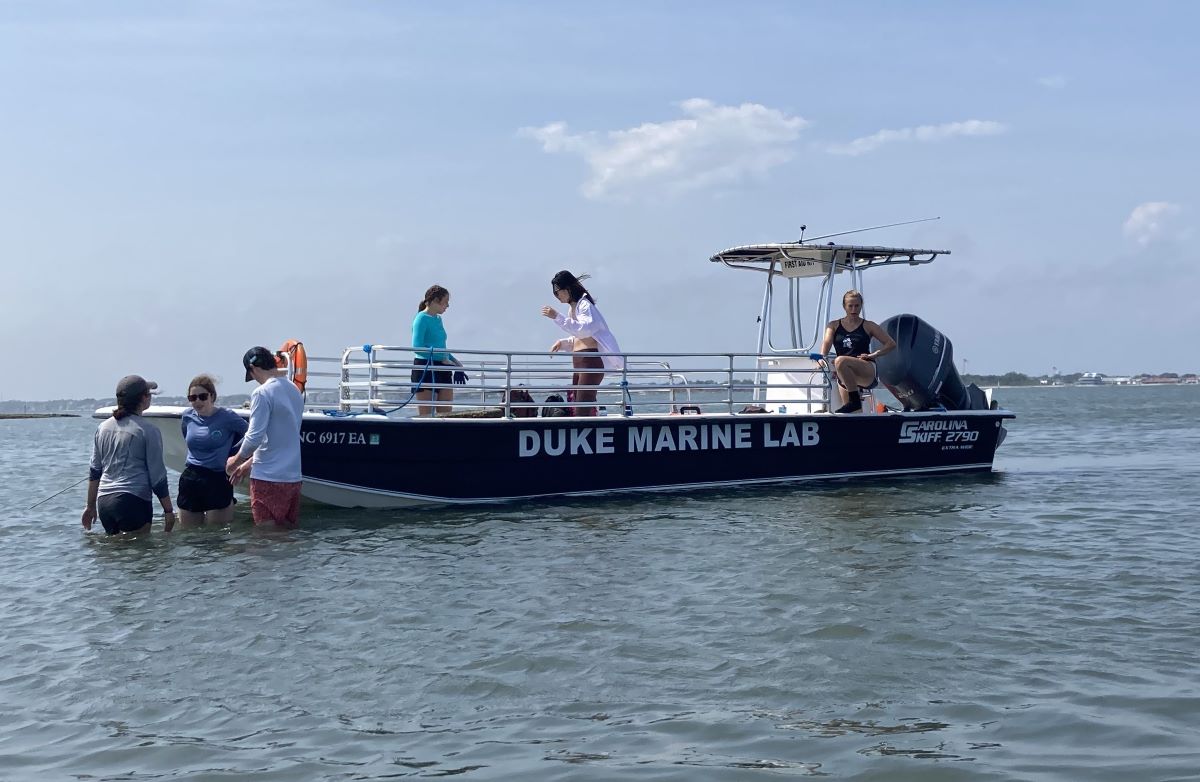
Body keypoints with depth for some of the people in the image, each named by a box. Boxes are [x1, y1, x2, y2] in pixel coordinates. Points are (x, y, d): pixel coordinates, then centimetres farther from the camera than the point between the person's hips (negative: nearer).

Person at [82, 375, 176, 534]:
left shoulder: (103, 428, 11)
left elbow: (94, 471, 15)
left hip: (104, 502, 6)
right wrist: (168, 511, 3)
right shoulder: (149, 431, -6)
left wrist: (91, 506, 23)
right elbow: (158, 477, -5)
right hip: (134, 501, -6)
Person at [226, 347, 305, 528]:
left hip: (268, 478, -8)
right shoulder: (295, 391, 14)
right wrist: (249, 463, 24)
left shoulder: (262, 394, -12)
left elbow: (254, 437, -17)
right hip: (293, 477, 8)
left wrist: (235, 461, 1)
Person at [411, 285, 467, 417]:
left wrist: (455, 362, 15)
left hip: (442, 370, 8)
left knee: (446, 414, 5)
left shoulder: (438, 319, 15)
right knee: (425, 415, -6)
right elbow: (417, 347, -19)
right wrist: (442, 358, -22)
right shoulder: (422, 318, -9)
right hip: (425, 369, -8)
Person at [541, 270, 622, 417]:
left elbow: (584, 329, -24)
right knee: (574, 406, 6)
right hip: (579, 361, 10)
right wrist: (562, 343, 10)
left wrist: (557, 316, -27)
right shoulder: (573, 307, 19)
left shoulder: (584, 304, -8)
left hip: (590, 360, -10)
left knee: (582, 409, -14)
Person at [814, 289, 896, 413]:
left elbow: (891, 344, 7)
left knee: (840, 361, -32)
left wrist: (873, 355, -7)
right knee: (854, 414, -10)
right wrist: (822, 358, -24)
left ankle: (855, 400, -25)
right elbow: (826, 342, -3)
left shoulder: (868, 326, 10)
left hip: (868, 372, -3)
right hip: (844, 375, 4)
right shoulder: (834, 325, 15)